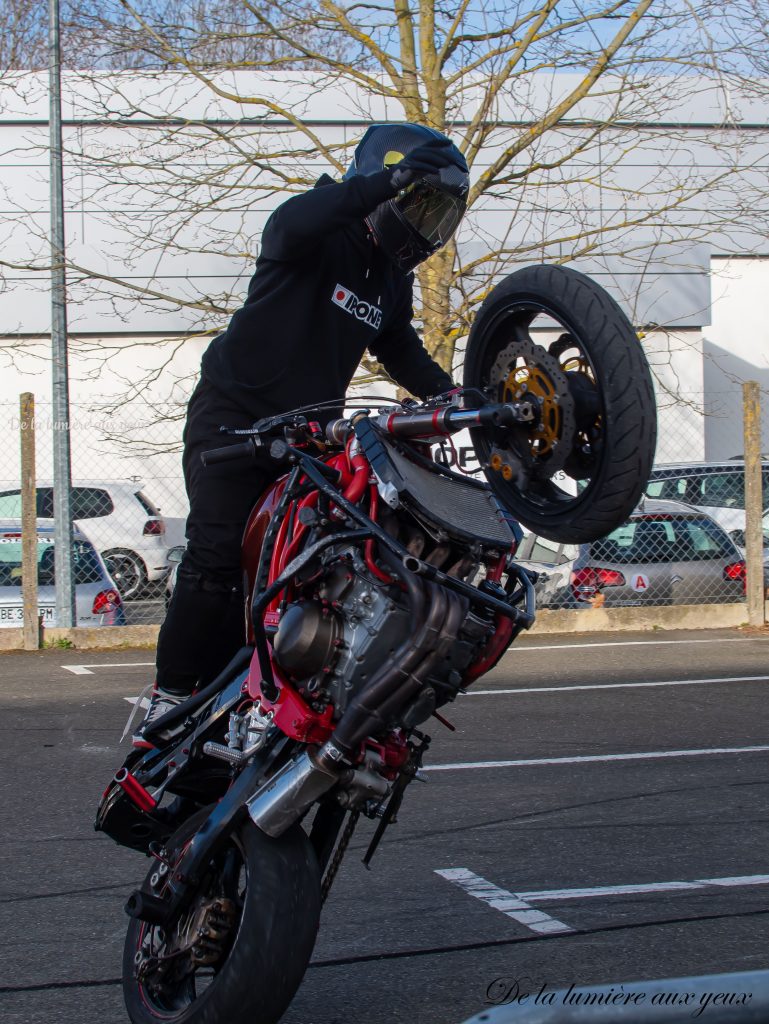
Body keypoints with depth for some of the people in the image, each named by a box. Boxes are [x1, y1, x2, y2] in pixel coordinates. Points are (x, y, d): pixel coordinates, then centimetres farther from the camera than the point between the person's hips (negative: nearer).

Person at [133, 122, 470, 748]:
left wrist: (457, 399, 6)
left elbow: (403, 354, 24)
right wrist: (384, 184, -48)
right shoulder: (325, 238, -13)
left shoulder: (393, 283, 13)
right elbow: (292, 225, -37)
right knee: (219, 553, -19)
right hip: (233, 417, -8)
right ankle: (172, 693, -13)